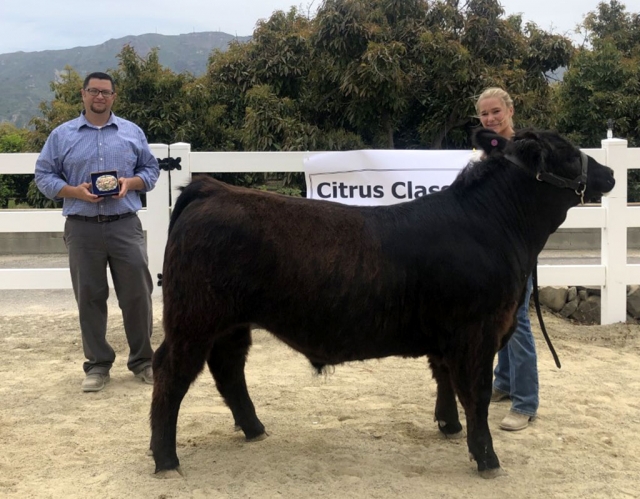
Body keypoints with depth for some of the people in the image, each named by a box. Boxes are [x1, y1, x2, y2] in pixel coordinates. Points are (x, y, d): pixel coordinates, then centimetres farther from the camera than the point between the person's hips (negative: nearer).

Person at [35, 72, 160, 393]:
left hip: (125, 225, 0)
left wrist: (131, 183, -7)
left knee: (137, 293, 1)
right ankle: (97, 365, 16)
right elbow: (44, 176, 6)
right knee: (89, 298, 4)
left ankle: (142, 360, 16)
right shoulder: (62, 135, 7)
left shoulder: (132, 132, 10)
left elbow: (150, 169, 14)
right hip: (82, 228, 0)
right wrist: (75, 191, -11)